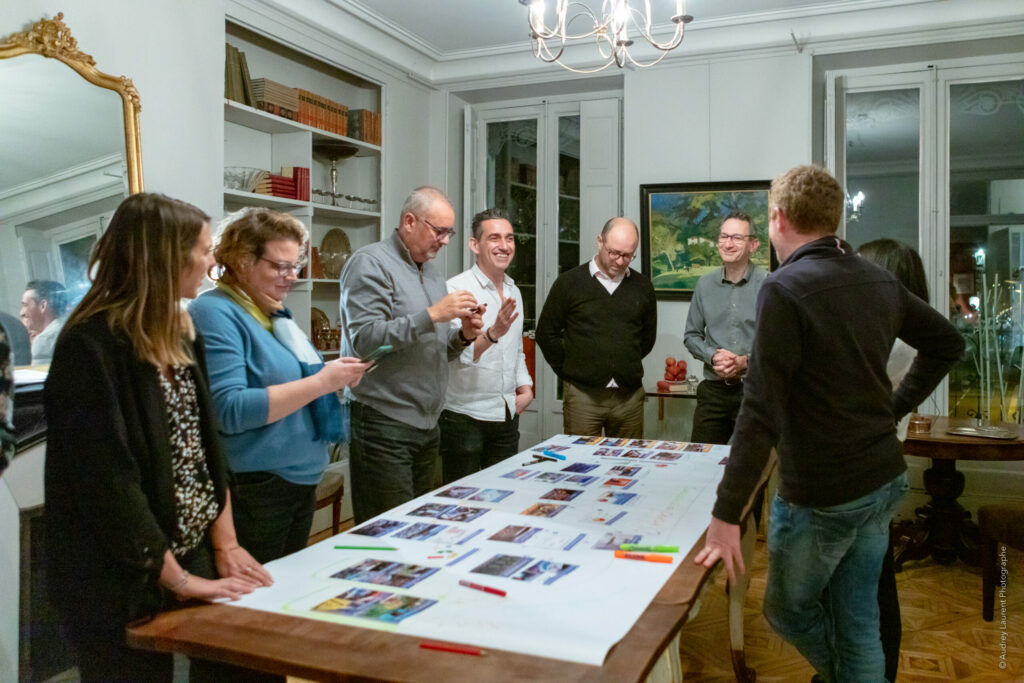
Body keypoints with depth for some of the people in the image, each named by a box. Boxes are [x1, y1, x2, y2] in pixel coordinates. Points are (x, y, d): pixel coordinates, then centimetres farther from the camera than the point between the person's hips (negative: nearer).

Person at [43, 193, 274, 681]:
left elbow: (205, 443, 7)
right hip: (120, 584, -7)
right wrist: (180, 581, -18)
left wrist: (225, 543, 1)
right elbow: (107, 481, -23)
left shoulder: (180, 334, 6)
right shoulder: (91, 348, -19)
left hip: (195, 558, 8)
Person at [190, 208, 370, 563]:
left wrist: (332, 375, 2)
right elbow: (230, 411, -24)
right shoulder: (214, 313, -15)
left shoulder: (275, 313, 13)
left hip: (302, 479, 9)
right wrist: (320, 382, -22)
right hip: (254, 490, -9)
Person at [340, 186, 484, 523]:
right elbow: (364, 339, -21)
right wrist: (432, 315, -21)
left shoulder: (432, 271, 18)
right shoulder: (370, 263, -8)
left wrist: (462, 336, 2)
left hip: (427, 424, 8)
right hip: (384, 423, -8)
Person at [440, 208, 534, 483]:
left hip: (507, 417, 7)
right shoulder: (456, 289, -12)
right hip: (465, 417, -7)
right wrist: (491, 334, -39)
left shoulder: (514, 292, 12)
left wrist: (526, 387, 8)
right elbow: (456, 352, -23)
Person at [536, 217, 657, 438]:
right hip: (582, 395, -2)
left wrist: (628, 368, 11)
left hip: (629, 395, 3)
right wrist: (569, 371, 1)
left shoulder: (642, 287, 8)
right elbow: (546, 333, 4)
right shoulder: (569, 282, 0)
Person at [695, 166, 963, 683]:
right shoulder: (880, 282, 4)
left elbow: (761, 412, -24)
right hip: (883, 482, 7)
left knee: (788, 611, 17)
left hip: (821, 495, -7)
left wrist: (726, 515, -21)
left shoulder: (784, 289, -19)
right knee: (859, 621, 17)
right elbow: (946, 342, 19)